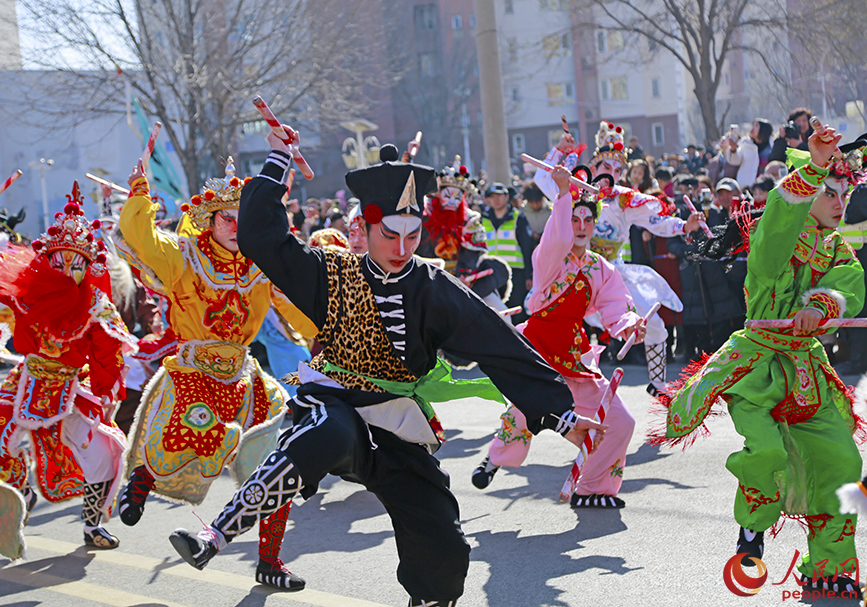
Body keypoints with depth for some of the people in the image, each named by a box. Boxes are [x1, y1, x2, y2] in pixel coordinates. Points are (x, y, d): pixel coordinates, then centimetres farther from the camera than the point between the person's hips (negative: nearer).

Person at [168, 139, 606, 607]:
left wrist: (561, 415, -11)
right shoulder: (332, 275, 0)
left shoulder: (436, 292, -2)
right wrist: (278, 160, -3)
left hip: (401, 439, 2)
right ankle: (214, 538, -33)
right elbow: (260, 235, -4)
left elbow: (504, 352, -6)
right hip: (337, 410, -2)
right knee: (323, 436, -39)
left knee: (443, 558, -9)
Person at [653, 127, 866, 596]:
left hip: (809, 368, 6)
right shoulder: (774, 240, -6)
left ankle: (829, 565, 13)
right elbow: (781, 216, -31)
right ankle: (753, 523, 8)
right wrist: (815, 167, -46)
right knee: (767, 450, -24)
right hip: (758, 364, -6)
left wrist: (820, 305, -31)